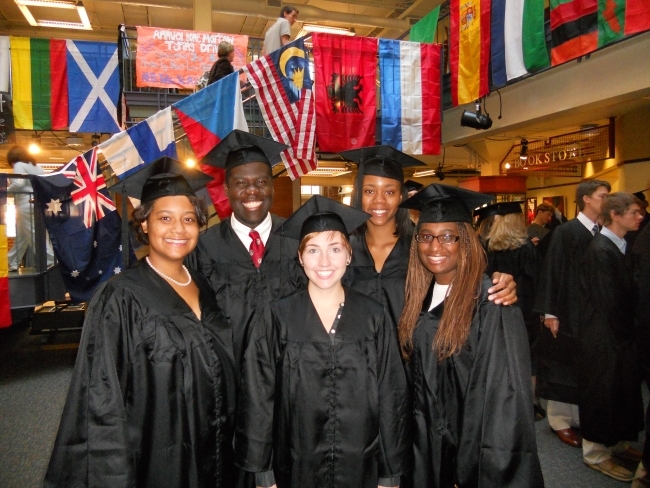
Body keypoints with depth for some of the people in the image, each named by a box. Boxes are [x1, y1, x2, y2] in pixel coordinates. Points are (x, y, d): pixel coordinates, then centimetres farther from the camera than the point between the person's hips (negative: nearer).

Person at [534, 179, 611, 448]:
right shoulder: (565, 232, -10)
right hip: (568, 312, -5)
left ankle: (580, 417, 28)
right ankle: (560, 420, 19)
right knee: (563, 366, 6)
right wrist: (550, 313, -15)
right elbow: (551, 273, -12)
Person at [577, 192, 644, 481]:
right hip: (605, 337, -9)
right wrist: (625, 336, -11)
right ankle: (597, 454, 20)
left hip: (620, 334, 9)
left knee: (620, 389, 18)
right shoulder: (601, 249, -21)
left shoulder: (621, 245, 8)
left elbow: (626, 293, 12)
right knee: (603, 390, 4)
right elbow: (607, 300, -21)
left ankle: (615, 443, 36)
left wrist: (629, 333, 9)